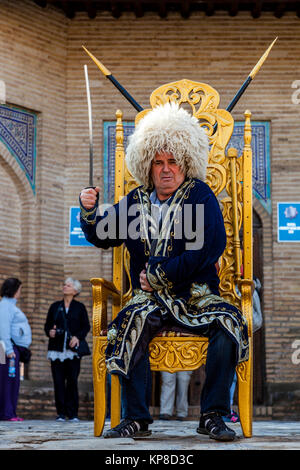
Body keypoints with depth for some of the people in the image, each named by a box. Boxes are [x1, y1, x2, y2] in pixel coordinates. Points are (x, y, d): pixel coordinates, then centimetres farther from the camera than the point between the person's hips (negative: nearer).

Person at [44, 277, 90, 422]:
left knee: (72, 380, -6)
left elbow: (86, 326, 6)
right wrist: (49, 332, -7)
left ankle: (72, 414, -1)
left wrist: (78, 337, -11)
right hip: (57, 349, 2)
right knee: (58, 381, -3)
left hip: (72, 349, -2)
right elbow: (47, 325, 15)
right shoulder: (55, 307, 14)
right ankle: (61, 413, 2)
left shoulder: (79, 307, 9)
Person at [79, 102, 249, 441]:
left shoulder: (200, 195, 2)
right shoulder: (135, 201, 13)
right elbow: (103, 237, 22)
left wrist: (158, 275, -10)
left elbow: (211, 248, -10)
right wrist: (89, 211, -1)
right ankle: (136, 418, -24)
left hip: (196, 294, -1)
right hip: (150, 298, 2)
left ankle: (212, 416, -20)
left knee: (229, 325, -30)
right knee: (131, 325, -31)